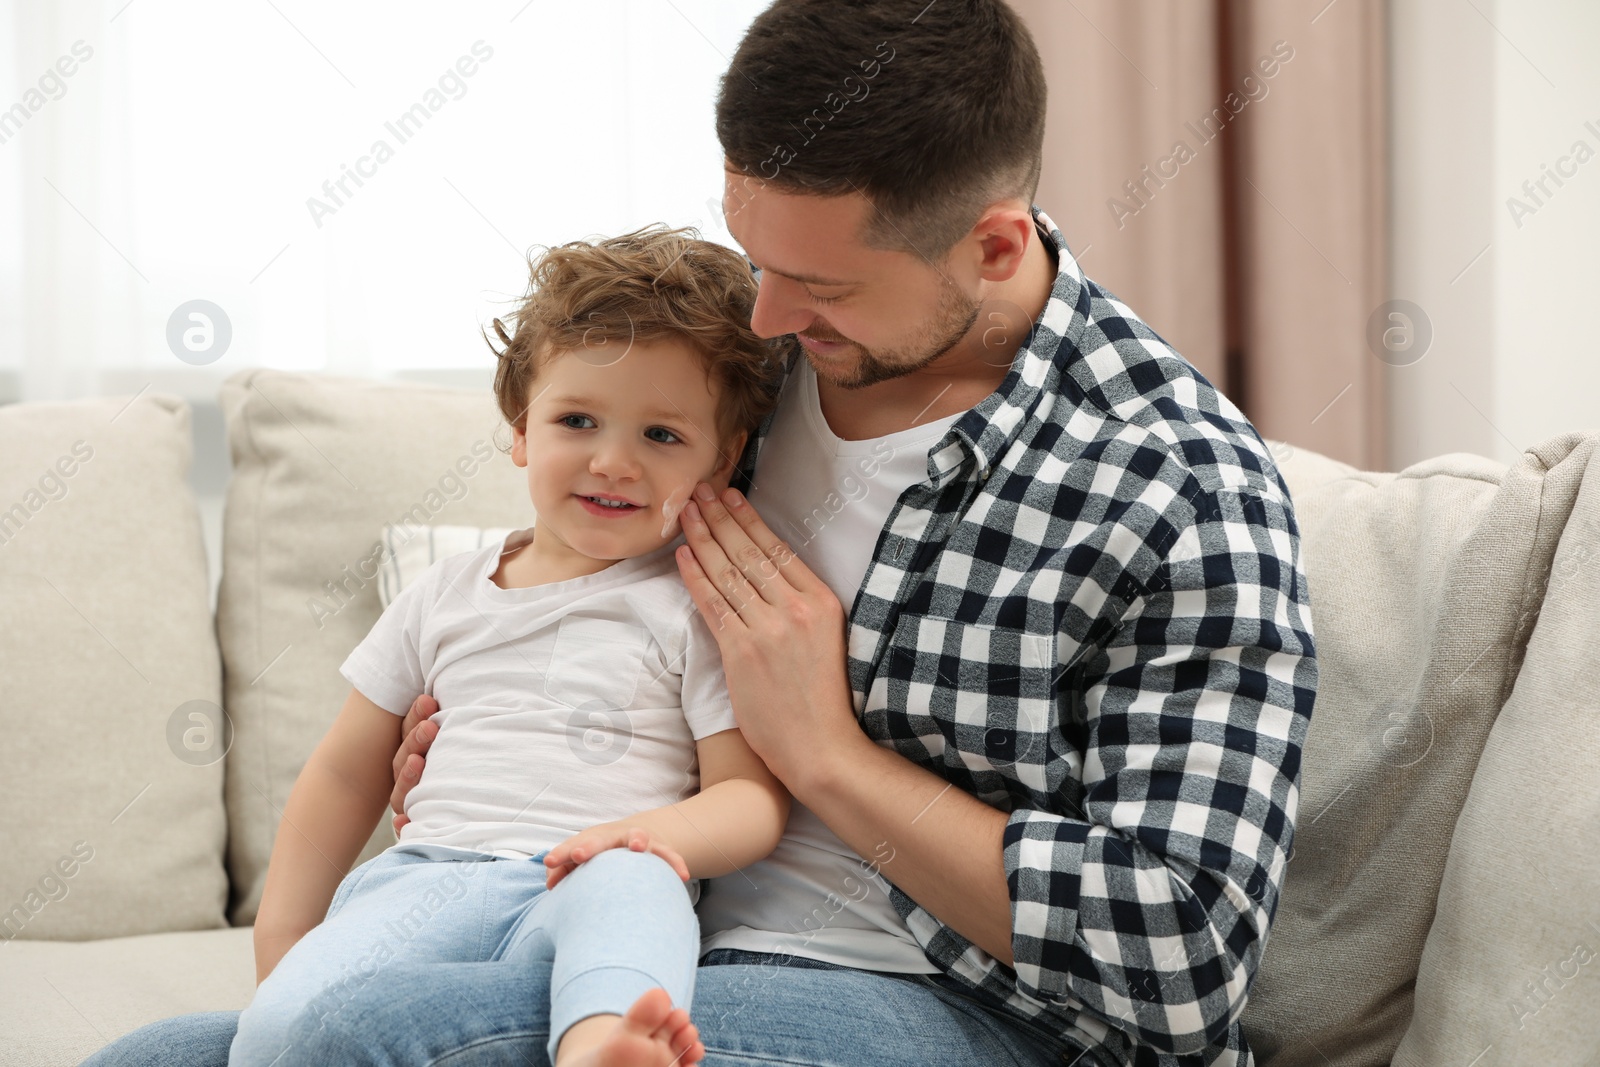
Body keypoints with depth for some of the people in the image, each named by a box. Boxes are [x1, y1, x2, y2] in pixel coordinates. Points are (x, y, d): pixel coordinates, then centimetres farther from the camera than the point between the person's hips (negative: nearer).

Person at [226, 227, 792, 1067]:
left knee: (630, 884, -42)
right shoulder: (444, 596, 21)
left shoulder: (699, 609, 10)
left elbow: (753, 794, 2)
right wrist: (280, 935, 18)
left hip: (576, 895, -3)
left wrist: (653, 832, -20)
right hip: (426, 877, 3)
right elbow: (346, 775, 26)